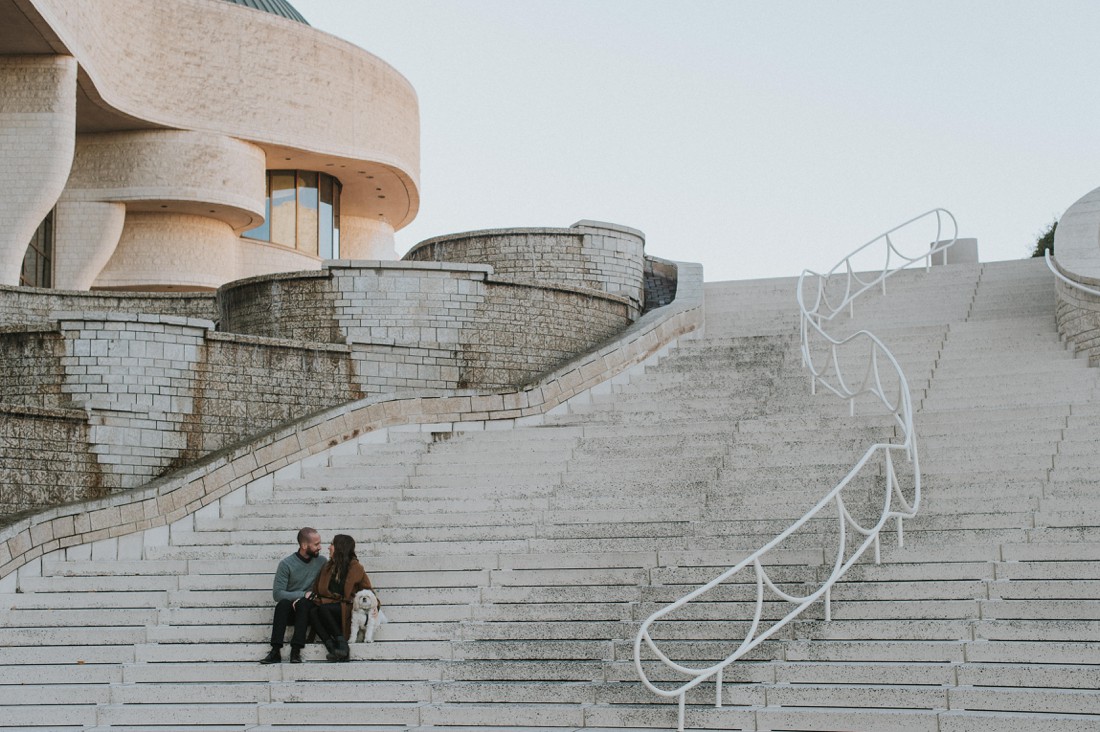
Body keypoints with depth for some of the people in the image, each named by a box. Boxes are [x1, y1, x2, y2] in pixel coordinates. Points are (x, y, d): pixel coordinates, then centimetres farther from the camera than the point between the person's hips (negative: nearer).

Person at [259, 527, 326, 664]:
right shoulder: (286, 564, -3)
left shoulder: (321, 561, 5)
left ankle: (296, 651, -42)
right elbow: (277, 593, -9)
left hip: (308, 608, 0)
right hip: (289, 611, 0)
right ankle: (276, 651, -40)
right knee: (283, 603, -34)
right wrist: (303, 594, -17)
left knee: (303, 603, -33)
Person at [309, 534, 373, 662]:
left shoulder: (355, 568, 4)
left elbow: (367, 590, 8)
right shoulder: (327, 567, 20)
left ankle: (342, 645, -33)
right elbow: (315, 589, 19)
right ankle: (332, 647, -39)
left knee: (322, 609, -35)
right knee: (312, 612, -30)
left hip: (346, 610, -5)